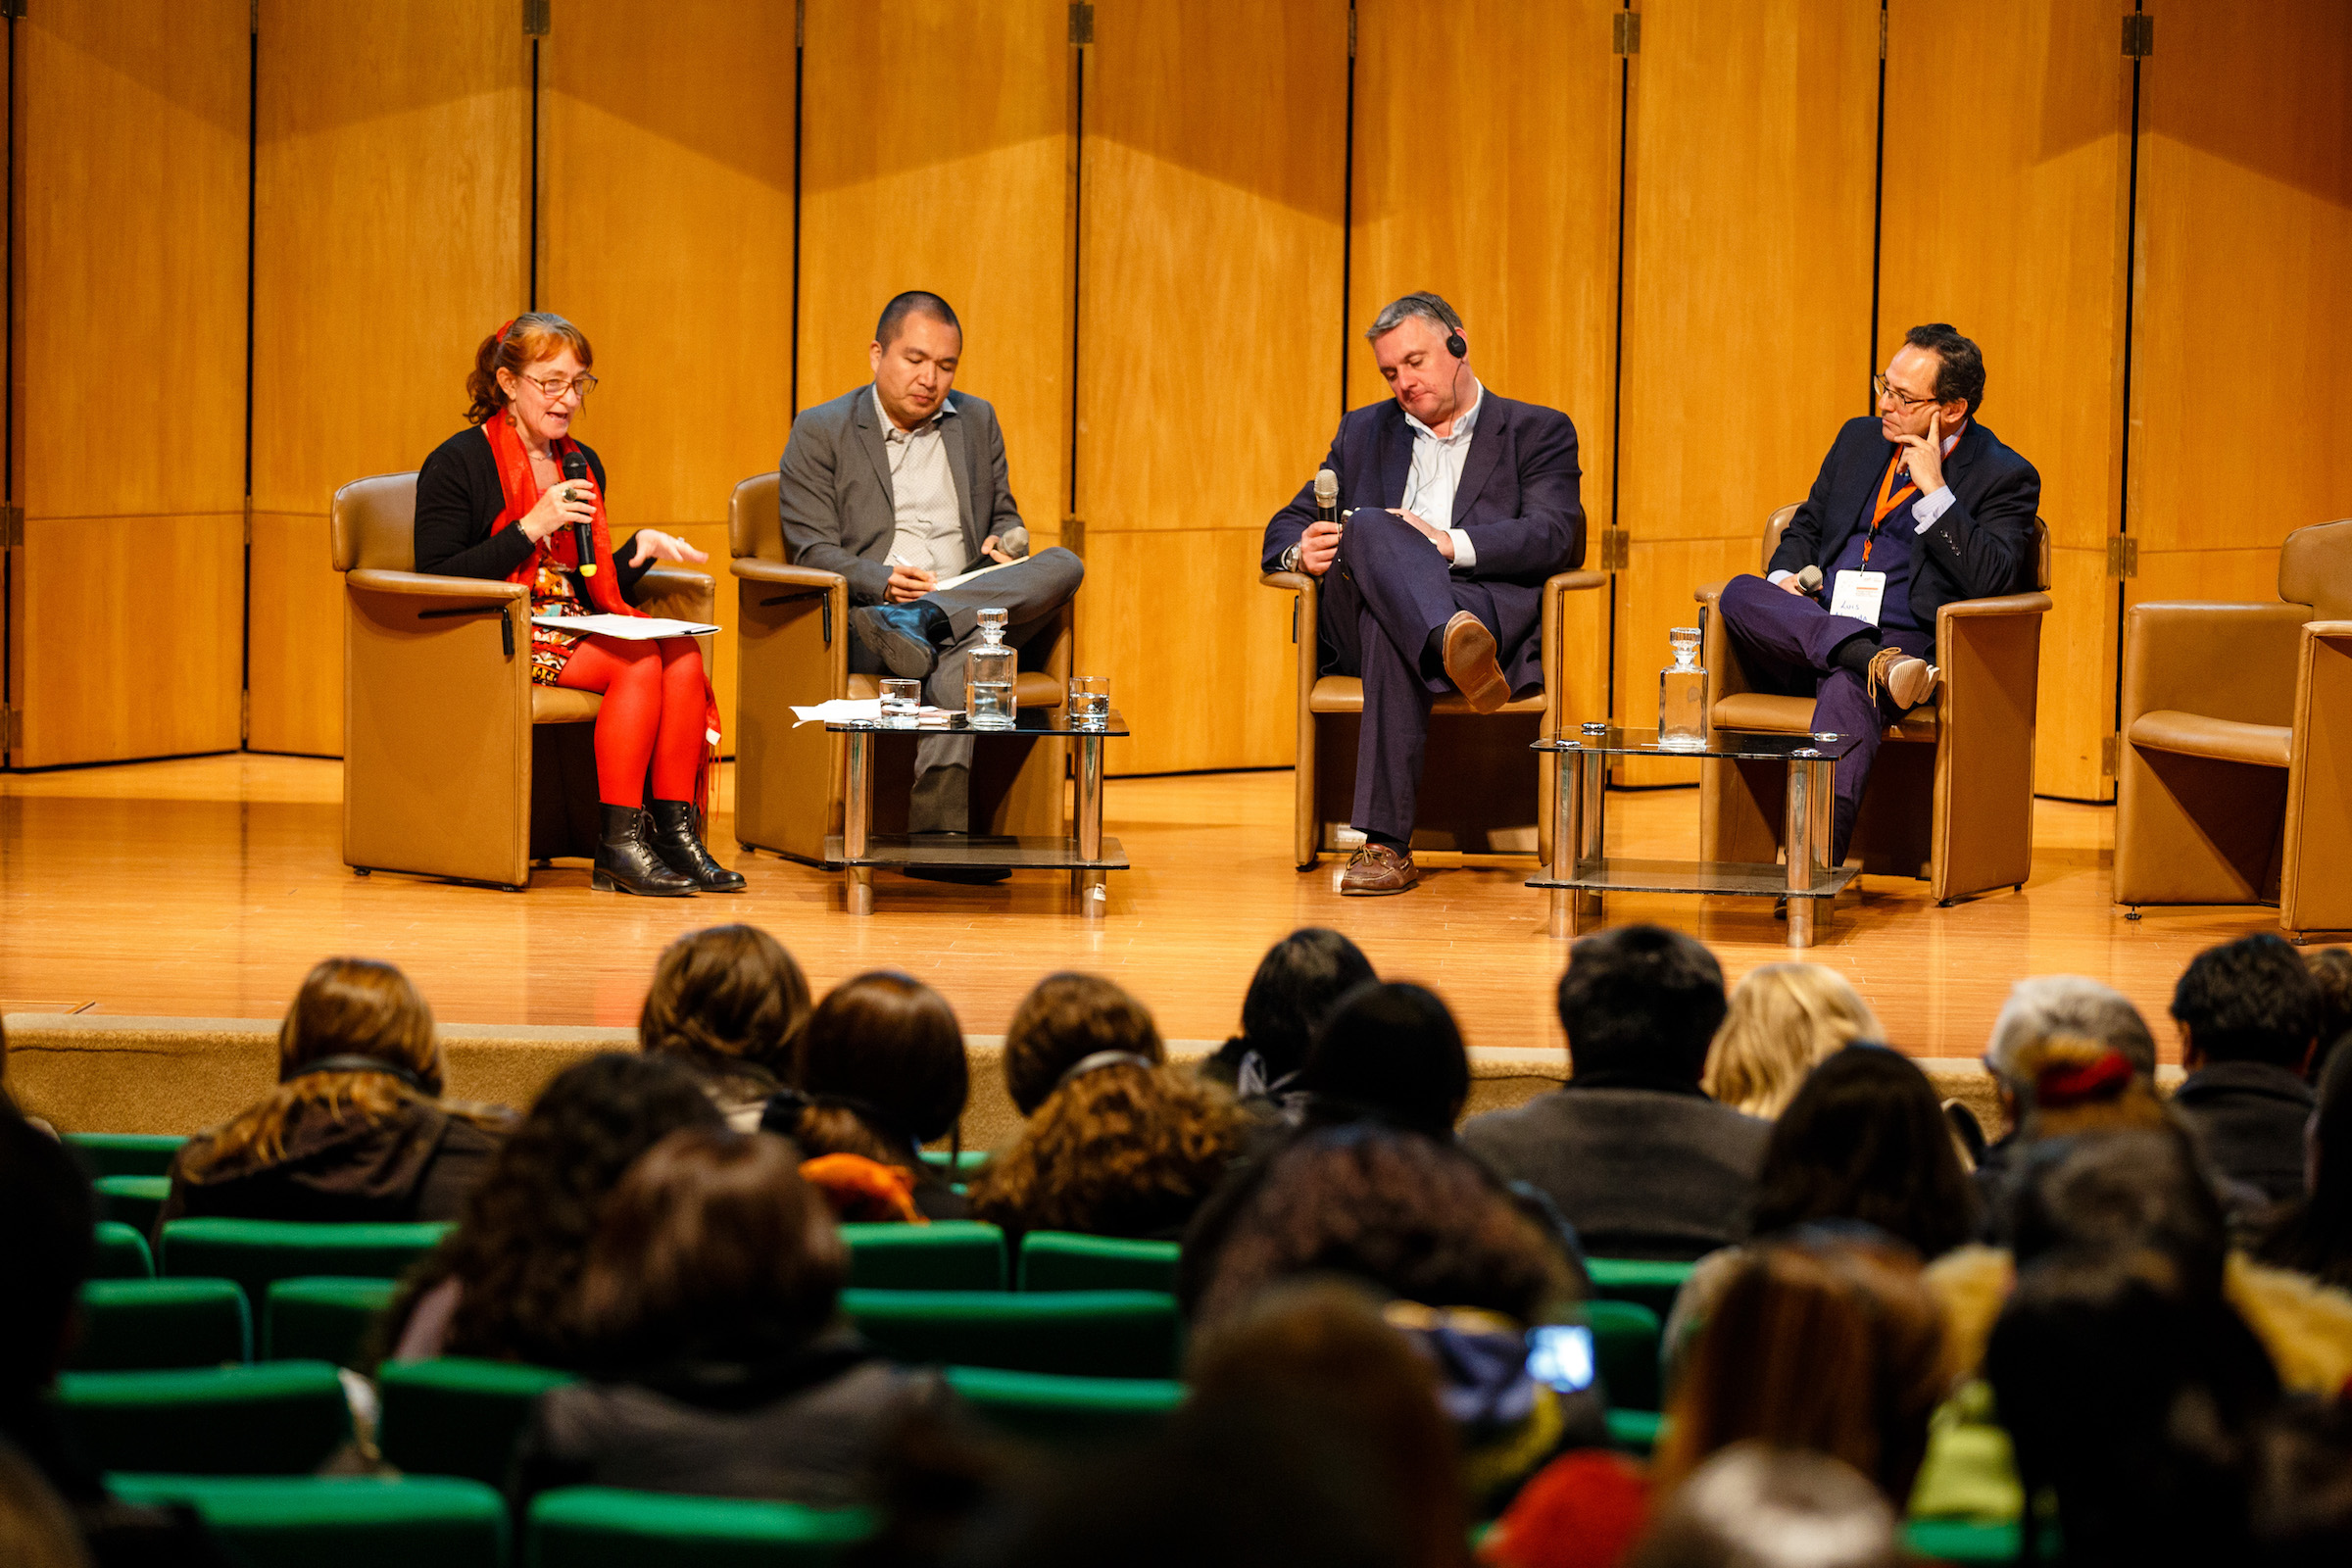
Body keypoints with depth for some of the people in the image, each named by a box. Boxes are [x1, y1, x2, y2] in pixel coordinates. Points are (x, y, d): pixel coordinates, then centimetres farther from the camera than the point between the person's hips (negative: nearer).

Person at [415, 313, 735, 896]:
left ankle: (677, 832, -25)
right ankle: (619, 843, -28)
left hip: (573, 629, 7)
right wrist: (530, 529, -16)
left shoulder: (584, 466, 18)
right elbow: (436, 582, -13)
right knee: (639, 661, -29)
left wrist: (639, 549, 2)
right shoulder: (458, 464, -4)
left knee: (681, 651, -23)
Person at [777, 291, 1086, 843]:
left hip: (974, 603, 5)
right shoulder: (820, 431, 7)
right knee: (958, 658, -41)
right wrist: (883, 582, -23)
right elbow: (813, 551, -2)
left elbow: (1005, 516, 30)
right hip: (868, 616, -5)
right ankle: (939, 823, -51)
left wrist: (1006, 544, 1)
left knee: (1064, 565, -27)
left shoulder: (976, 421, 22)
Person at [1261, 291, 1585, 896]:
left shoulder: (1539, 432, 18)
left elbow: (1553, 535, -1)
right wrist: (1301, 552, -3)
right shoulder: (1364, 432, 32)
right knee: (1370, 527, -37)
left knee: (1391, 636, -41)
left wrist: (1451, 544, -18)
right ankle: (1452, 644, -67)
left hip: (1490, 608, -1)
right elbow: (1285, 529, 26)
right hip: (1357, 627, 2)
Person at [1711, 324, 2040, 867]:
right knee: (1740, 594, -26)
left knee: (1847, 689, -40)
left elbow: (1993, 581, -12)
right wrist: (1784, 576, 5)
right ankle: (1878, 663, -41)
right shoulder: (1860, 440, 19)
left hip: (1907, 644, -6)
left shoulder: (2005, 477, 1)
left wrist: (1934, 488, -13)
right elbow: (1806, 526, 29)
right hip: (1811, 631, 6)